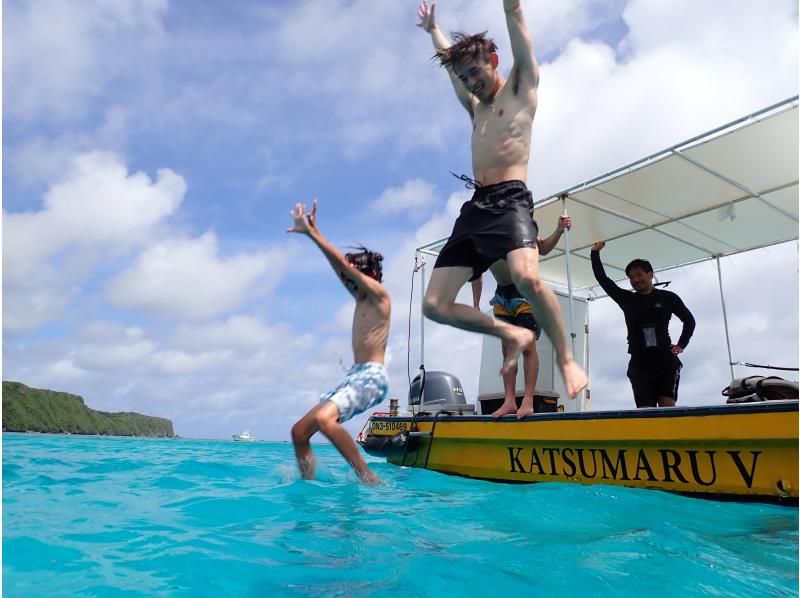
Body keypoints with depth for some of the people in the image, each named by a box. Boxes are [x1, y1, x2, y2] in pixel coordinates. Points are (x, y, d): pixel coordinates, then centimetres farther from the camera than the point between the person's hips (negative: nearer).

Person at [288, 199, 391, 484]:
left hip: (372, 377, -9)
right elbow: (338, 266, 17)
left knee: (324, 418, -33)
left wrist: (312, 233, -5)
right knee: (299, 431, 0)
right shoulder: (360, 298, 21)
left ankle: (367, 478, -24)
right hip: (353, 376, 9)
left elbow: (342, 263, -8)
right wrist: (312, 231, 12)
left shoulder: (380, 294, -2)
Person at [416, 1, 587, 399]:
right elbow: (450, 60, 47)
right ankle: (512, 334, 12)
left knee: (527, 277, -35)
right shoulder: (475, 106, 30)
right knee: (435, 305, -5)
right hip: (475, 207, 7)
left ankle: (566, 359, -13)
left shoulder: (521, 86, 15)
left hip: (510, 201, -6)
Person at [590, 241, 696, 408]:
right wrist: (595, 253, 5)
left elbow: (689, 320, 18)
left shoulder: (668, 297, 6)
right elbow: (603, 279, 8)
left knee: (667, 407, -11)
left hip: (666, 361, -1)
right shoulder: (627, 299, 9)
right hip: (639, 364, 1)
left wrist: (681, 344, 7)